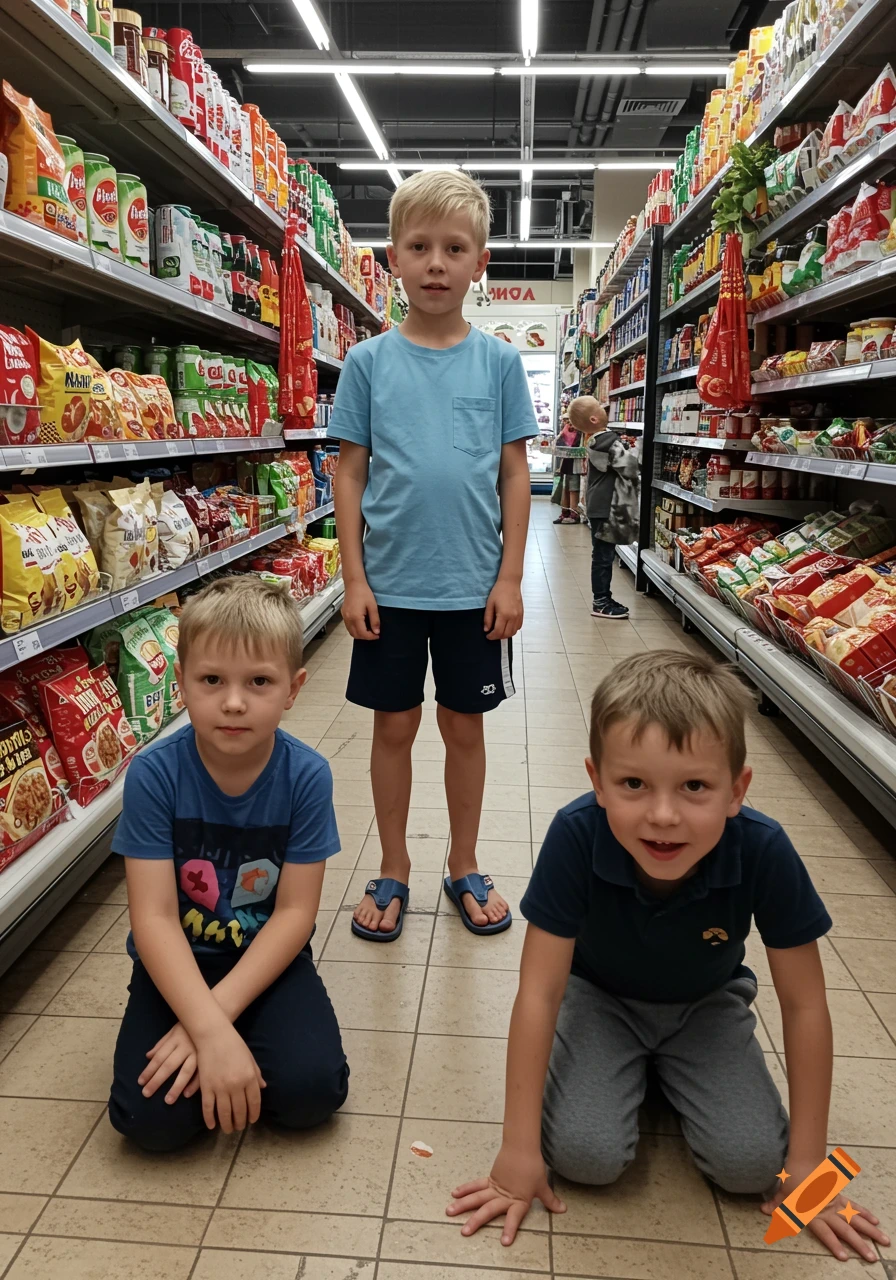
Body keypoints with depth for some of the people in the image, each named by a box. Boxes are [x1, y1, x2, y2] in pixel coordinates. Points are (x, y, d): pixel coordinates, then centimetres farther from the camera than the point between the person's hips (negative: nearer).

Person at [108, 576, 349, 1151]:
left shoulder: (307, 776, -17)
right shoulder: (154, 774, -18)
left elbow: (295, 912, -14)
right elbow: (154, 918, -20)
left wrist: (217, 1012, -23)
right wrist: (212, 1030, -30)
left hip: (268, 959, 0)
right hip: (178, 965, 0)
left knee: (313, 1088, -21)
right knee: (152, 1116, -20)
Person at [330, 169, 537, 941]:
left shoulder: (499, 362, 1)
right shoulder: (368, 362, 1)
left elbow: (515, 473, 2)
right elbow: (350, 473, 1)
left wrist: (510, 578, -4)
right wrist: (354, 579, -5)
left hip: (474, 585, 0)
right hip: (389, 584, 0)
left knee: (465, 726, 12)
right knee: (394, 725, 10)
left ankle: (465, 868, 30)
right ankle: (393, 870, 29)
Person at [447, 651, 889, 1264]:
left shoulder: (763, 851, -33)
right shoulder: (576, 836, -36)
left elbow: (804, 1004, -17)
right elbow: (539, 992, -26)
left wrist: (806, 1159, -9)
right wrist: (520, 1150, -21)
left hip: (706, 1004, 1)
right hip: (600, 994, -1)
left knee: (750, 1163, -15)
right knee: (586, 1154, -19)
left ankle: (666, 1071, 16)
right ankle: (632, 1070, 14)